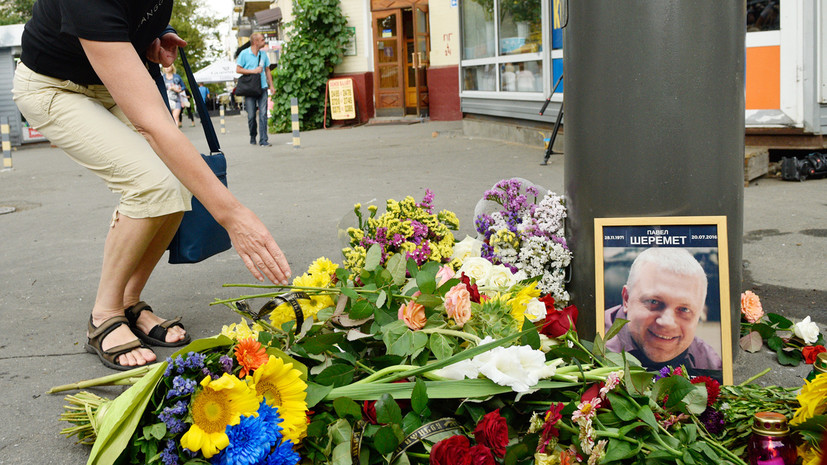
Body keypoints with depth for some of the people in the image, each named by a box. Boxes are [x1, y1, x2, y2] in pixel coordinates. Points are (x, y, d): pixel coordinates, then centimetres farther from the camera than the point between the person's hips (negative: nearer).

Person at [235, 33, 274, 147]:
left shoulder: (263, 54, 12)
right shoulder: (244, 54, -1)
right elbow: (238, 69, -3)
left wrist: (271, 86, 14)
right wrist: (253, 71, -11)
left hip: (262, 87, 3)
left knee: (263, 114, -6)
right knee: (251, 115, 0)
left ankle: (263, 140, -6)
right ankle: (252, 137, 22)